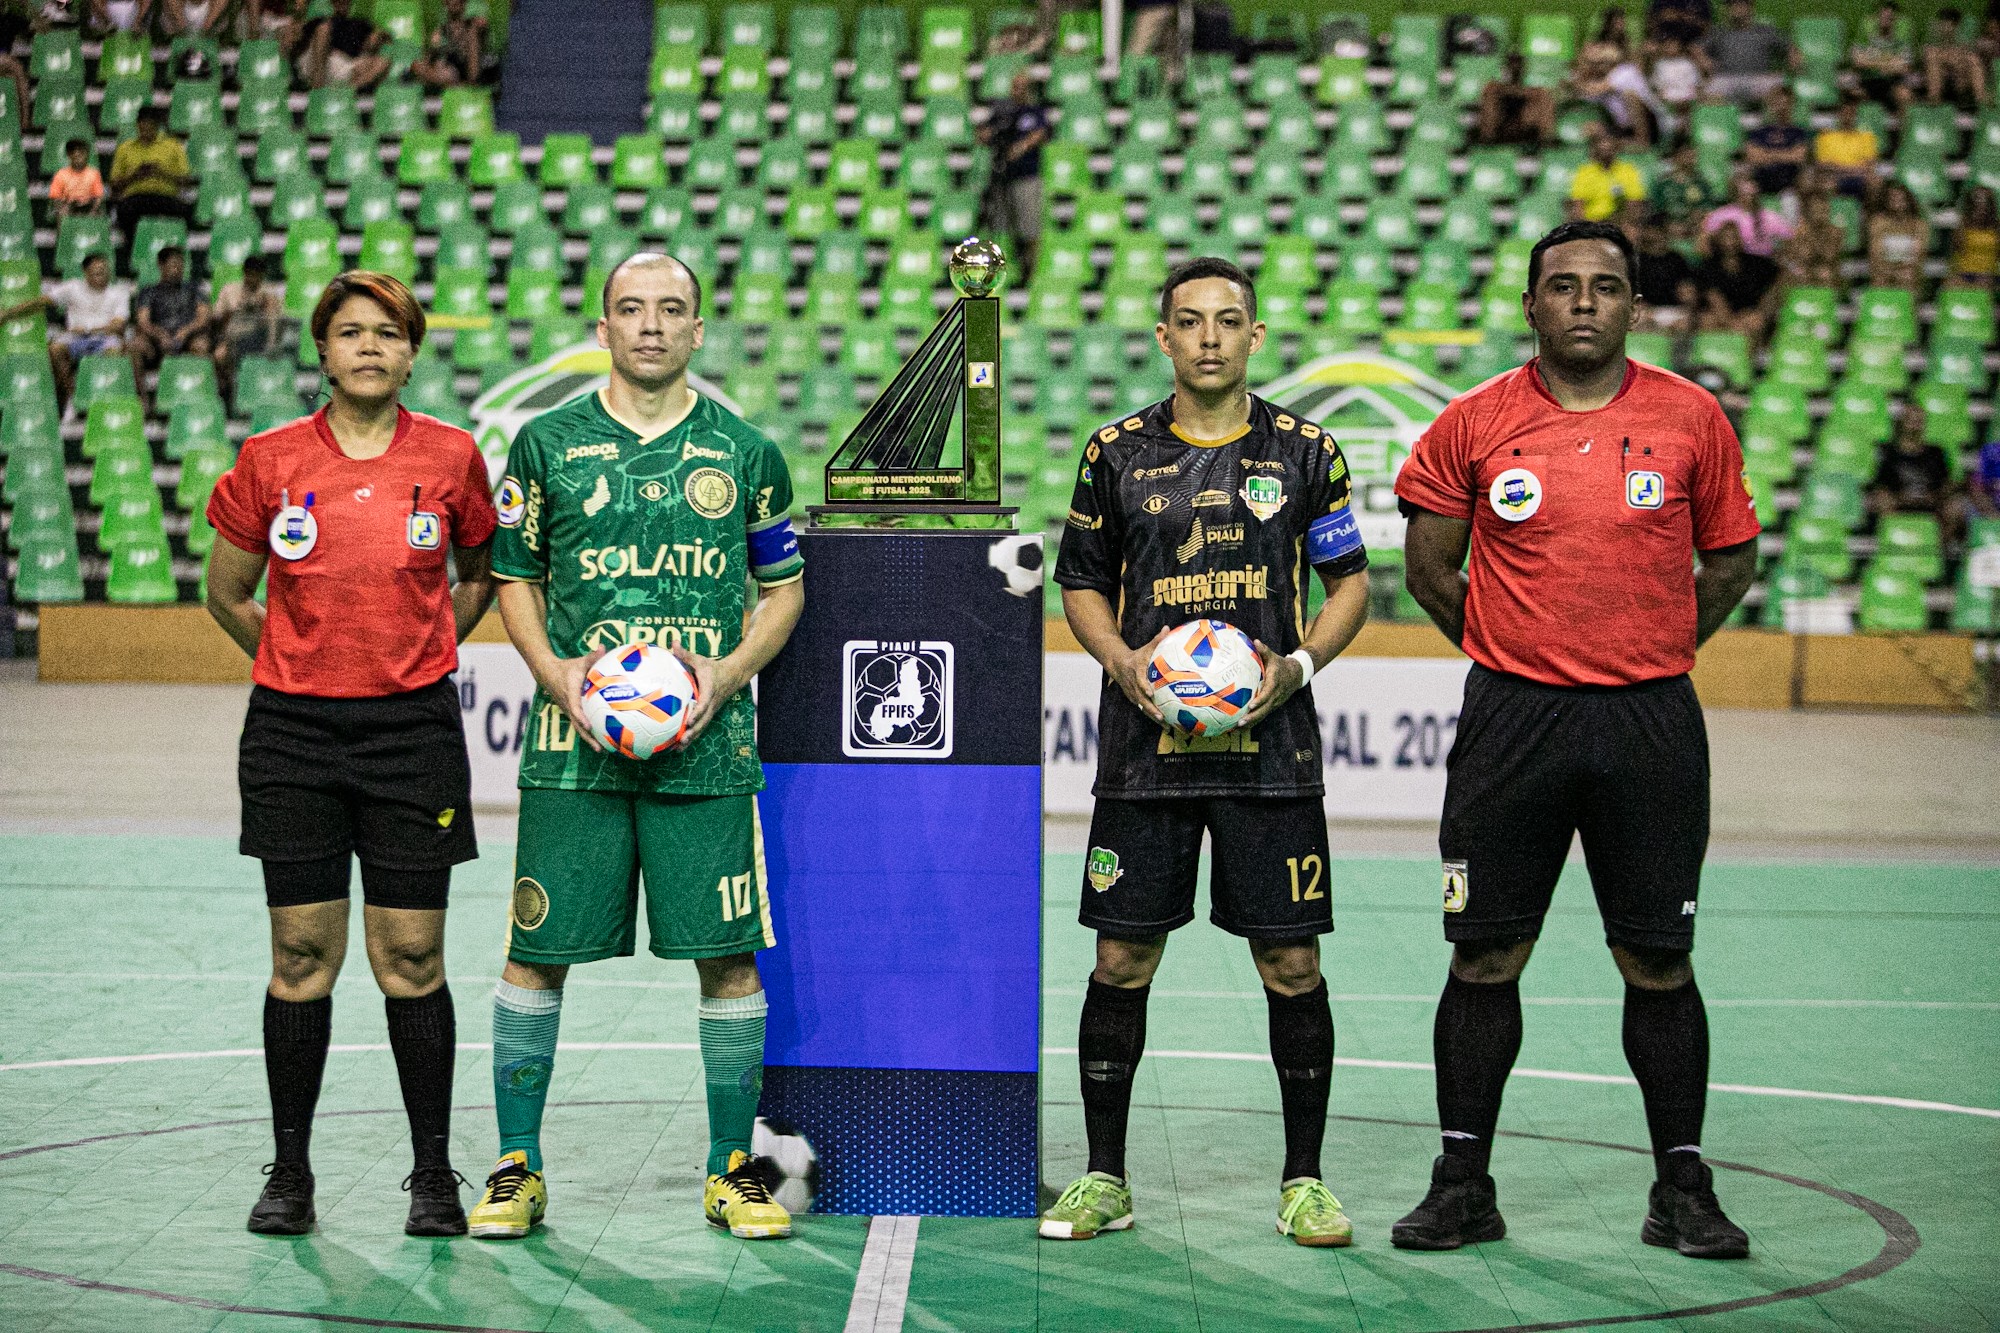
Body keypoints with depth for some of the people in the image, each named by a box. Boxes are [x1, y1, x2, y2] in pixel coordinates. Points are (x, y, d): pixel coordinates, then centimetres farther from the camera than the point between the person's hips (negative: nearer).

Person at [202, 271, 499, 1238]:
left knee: (411, 958, 0)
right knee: (301, 957, 3)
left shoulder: (451, 457, 0)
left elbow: (482, 571, 18)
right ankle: (289, 1170, 13)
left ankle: (433, 1172, 11)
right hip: (292, 732, 1)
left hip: (414, 729, 0)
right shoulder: (270, 461, 0)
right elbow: (227, 594, 13)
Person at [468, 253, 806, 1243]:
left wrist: (726, 674, -4)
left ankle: (732, 1169, 13)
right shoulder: (547, 444, 6)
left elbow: (784, 588, 13)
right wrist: (555, 670, -5)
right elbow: (514, 577, 12)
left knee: (728, 955, 0)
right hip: (574, 746, 0)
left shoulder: (744, 452, 7)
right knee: (538, 951, 2)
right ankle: (517, 1167, 14)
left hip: (706, 745, 0)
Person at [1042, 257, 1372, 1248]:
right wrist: (1121, 660, -5)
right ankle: (1104, 1178, 14)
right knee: (1122, 959, 2)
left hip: (1270, 744, 0)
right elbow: (1082, 583, 13)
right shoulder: (1118, 454, 6)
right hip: (1145, 747, 1)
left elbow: (1350, 581, 10)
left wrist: (1298, 664, -7)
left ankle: (1303, 1181, 14)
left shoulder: (1305, 452, 4)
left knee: (1292, 962, 0)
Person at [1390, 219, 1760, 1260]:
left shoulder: (1692, 418, 3)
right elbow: (1428, 566, 11)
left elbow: (1729, 562, 13)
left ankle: (1682, 1189, 14)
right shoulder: (1473, 424, 2)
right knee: (1485, 957, 3)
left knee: (1658, 961, 3)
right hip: (1511, 718, 0)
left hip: (1650, 723, 0)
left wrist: (1648, 658, 12)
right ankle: (1463, 1184, 13)